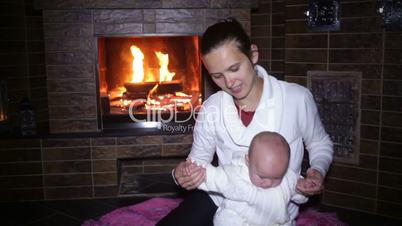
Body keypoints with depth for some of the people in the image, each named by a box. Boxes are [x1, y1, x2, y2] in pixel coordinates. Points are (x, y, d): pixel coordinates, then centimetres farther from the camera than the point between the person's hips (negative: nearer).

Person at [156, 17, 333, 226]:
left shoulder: (297, 98, -14)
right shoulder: (211, 109, -7)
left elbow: (320, 143, 5)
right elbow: (199, 159, 5)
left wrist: (318, 170, -16)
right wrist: (183, 174, -18)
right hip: (220, 200, 2)